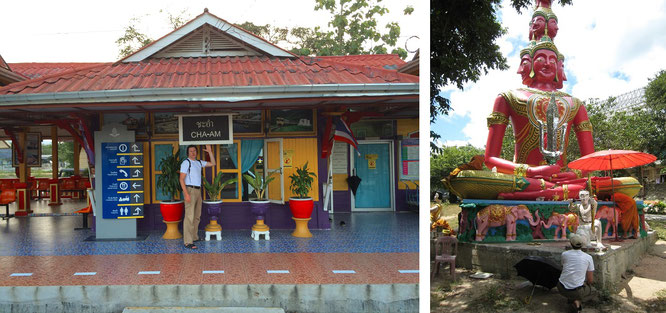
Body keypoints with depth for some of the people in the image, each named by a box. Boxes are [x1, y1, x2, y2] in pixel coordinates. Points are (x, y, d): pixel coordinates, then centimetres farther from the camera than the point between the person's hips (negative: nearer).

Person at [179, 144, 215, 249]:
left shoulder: (199, 162, 15)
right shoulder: (186, 162, -8)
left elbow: (213, 163, 22)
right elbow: (181, 179, -14)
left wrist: (210, 152, 10)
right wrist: (186, 194, -22)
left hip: (198, 191, 9)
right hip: (190, 190, -9)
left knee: (197, 216, 14)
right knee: (189, 216, -13)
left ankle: (194, 237, 24)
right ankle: (188, 242, -15)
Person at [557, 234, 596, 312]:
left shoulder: (564, 254, 1)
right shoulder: (588, 257, -1)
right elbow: (590, 280, 4)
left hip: (562, 289, 3)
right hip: (577, 291, -3)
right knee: (592, 289, 28)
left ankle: (570, 299, 15)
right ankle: (577, 301, 1)